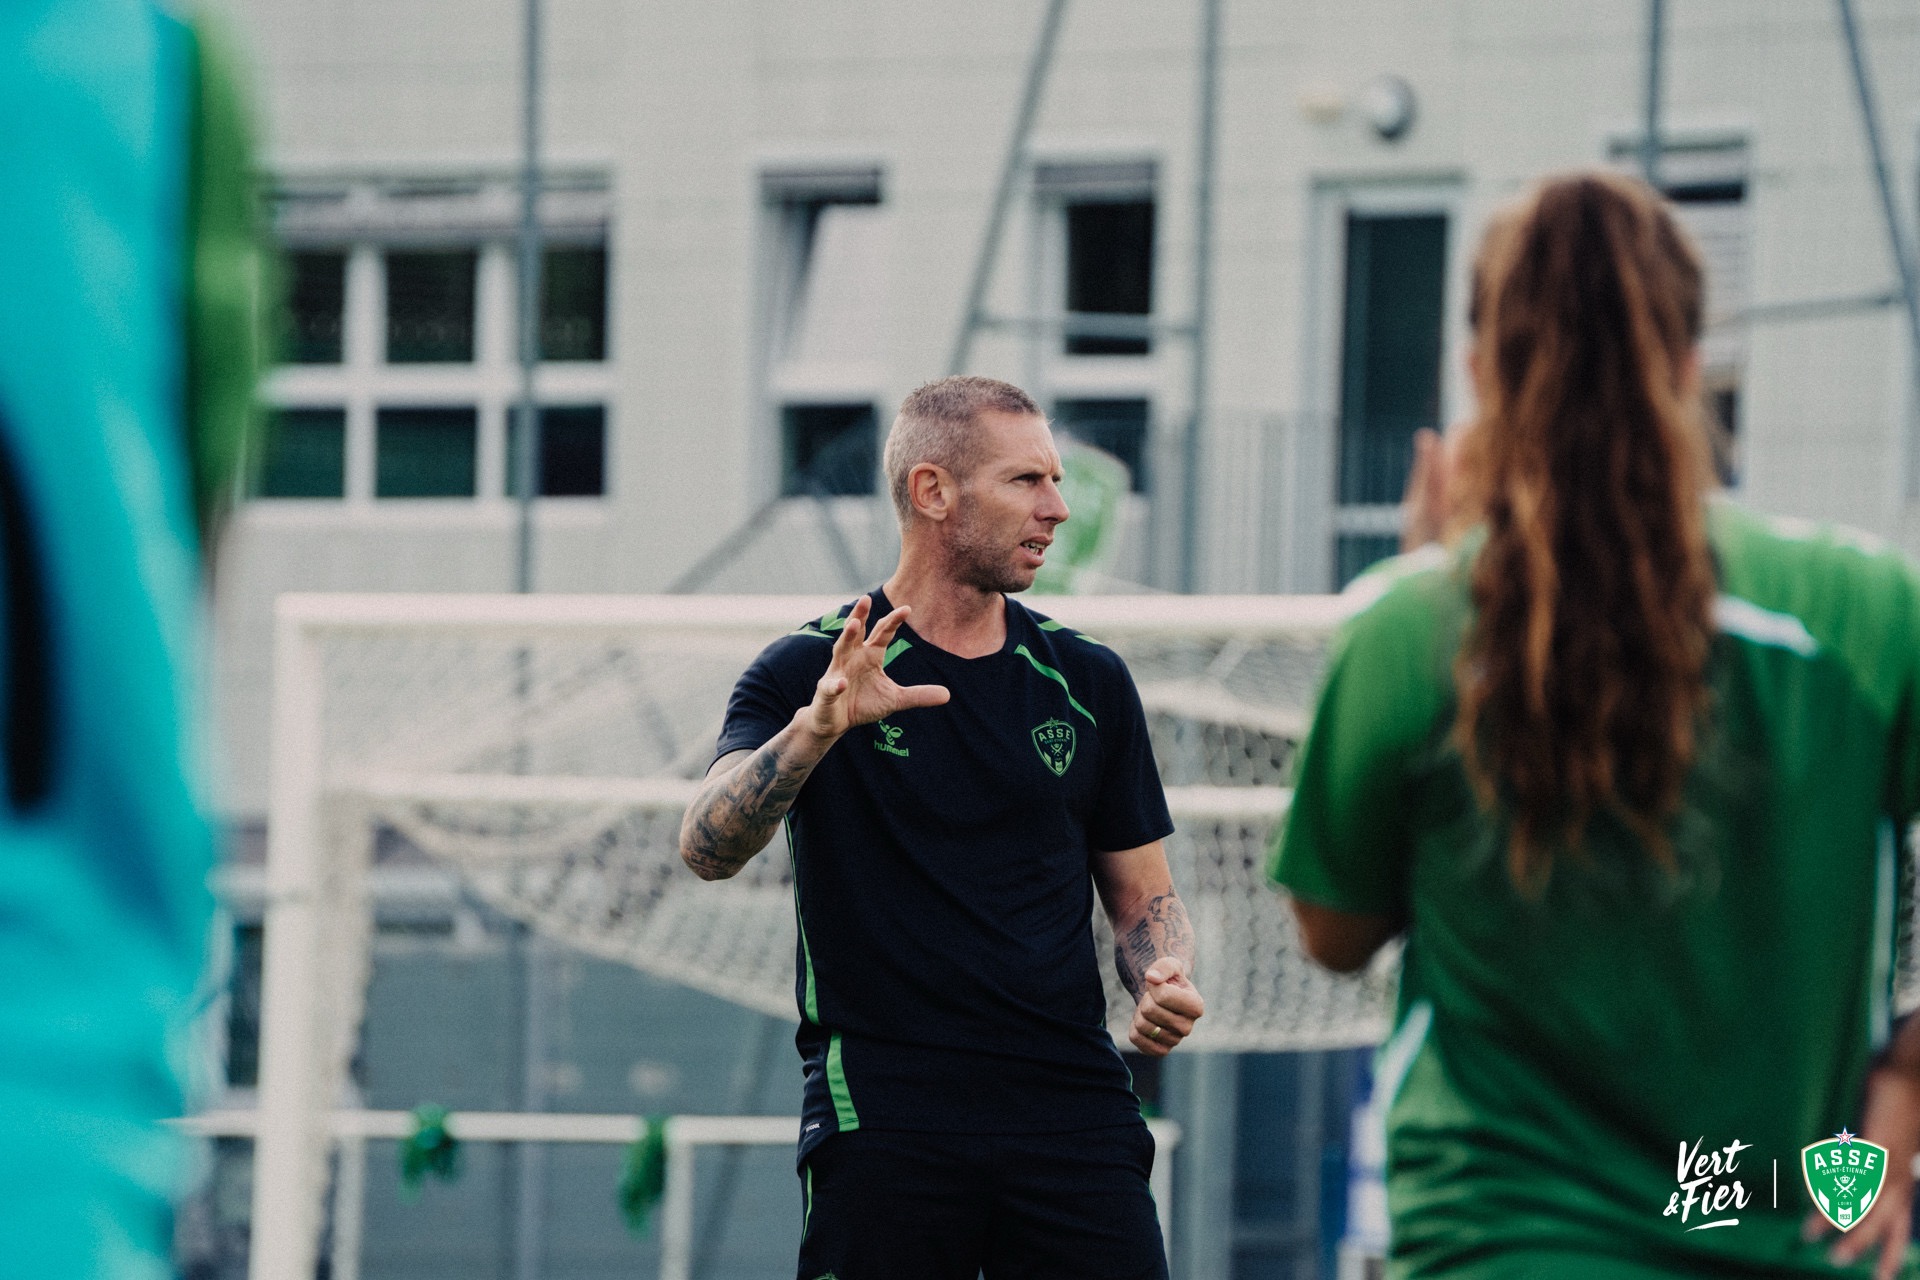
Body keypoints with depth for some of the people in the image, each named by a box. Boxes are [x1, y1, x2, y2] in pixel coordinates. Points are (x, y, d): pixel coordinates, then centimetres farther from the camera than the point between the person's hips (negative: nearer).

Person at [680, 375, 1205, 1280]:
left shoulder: (1087, 680, 14)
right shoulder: (806, 672, 2)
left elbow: (1142, 896, 19)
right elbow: (708, 849, -13)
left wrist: (1164, 982, -3)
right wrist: (817, 727, -29)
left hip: (1072, 1105, 3)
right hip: (881, 1123, -3)